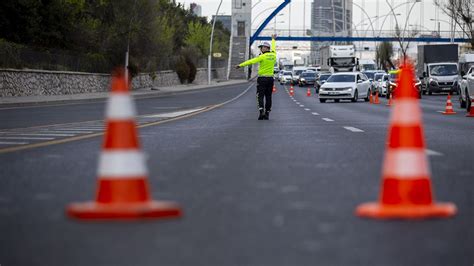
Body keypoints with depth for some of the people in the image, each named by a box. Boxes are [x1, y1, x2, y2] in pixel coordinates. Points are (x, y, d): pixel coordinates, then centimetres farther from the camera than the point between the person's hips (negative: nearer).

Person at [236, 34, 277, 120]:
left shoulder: (263, 56, -12)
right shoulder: (273, 55, 6)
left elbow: (251, 61, -14)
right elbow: (273, 47, 27)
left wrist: (240, 65, -13)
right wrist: (273, 39, 47)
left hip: (262, 78, -6)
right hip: (271, 78, 6)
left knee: (260, 96, -4)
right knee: (268, 97, 9)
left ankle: (261, 112, -21)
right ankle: (267, 114, 10)